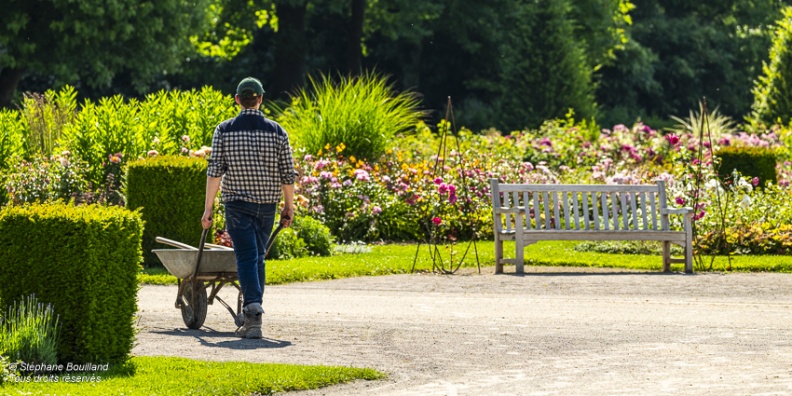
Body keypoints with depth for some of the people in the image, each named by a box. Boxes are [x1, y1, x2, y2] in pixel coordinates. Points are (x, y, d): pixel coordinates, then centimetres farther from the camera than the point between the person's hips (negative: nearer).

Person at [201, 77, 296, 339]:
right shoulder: (276, 132, 1)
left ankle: (253, 306, -28)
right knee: (258, 258, 12)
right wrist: (289, 207, 13)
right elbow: (287, 174, 2)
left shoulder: (225, 130, -2)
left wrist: (208, 207, -2)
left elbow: (215, 170, -6)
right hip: (267, 204, 2)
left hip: (237, 202, -2)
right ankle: (252, 320, 16)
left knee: (246, 258, -5)